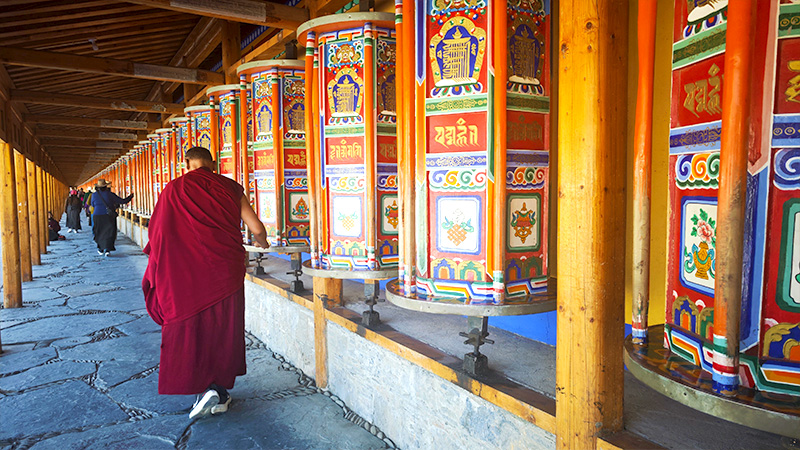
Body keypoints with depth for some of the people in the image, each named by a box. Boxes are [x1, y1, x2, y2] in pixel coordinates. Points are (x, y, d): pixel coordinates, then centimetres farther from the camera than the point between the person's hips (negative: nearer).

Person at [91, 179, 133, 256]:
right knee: (109, 233, -1)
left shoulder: (94, 195, 1)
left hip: (97, 216, 2)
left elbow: (93, 205, 14)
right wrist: (131, 196, 15)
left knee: (99, 233, 15)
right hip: (109, 217, -2)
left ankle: (101, 249, 21)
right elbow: (122, 201, 1)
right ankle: (107, 249, -13)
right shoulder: (110, 194, -4)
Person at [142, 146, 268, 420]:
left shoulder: (175, 189, -1)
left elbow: (159, 232, -4)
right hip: (226, 272, 2)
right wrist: (261, 242, 23)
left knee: (190, 329, 11)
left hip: (188, 273, -1)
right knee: (223, 329, 12)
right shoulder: (229, 188, 2)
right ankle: (220, 392, 18)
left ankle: (205, 388, 0)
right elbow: (257, 228, 0)